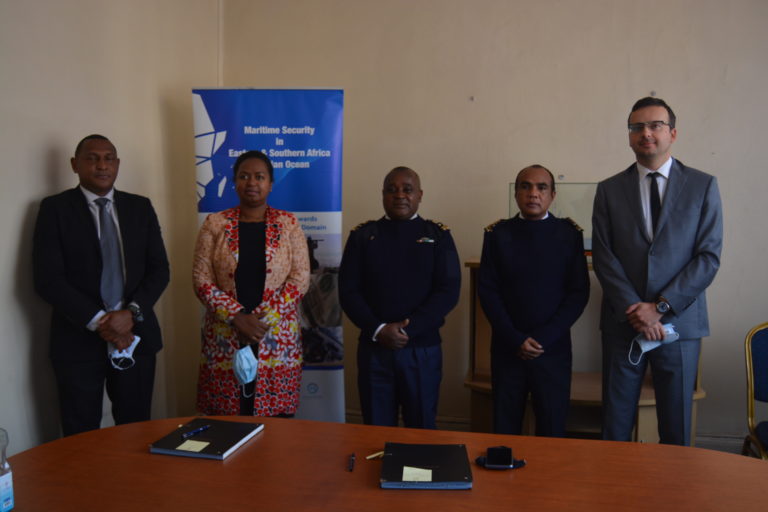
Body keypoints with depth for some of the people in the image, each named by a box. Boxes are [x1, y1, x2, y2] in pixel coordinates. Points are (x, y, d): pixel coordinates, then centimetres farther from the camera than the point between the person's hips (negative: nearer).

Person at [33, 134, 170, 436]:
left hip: (135, 335, 3)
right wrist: (98, 322, -15)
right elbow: (47, 279, -8)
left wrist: (131, 313, -11)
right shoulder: (55, 208, 0)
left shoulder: (140, 207, 9)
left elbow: (159, 269, 4)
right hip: (79, 339, -2)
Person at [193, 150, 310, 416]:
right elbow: (201, 280, 0)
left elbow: (300, 278, -3)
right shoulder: (215, 224, 4)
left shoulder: (288, 223, 3)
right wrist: (237, 317, -13)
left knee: (277, 415, 3)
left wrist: (262, 319, -12)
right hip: (225, 339, 1)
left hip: (277, 338, 0)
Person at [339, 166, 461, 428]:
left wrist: (407, 329, -14)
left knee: (421, 429, 10)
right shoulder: (362, 235, 6)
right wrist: (378, 329, -14)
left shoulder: (438, 235, 4)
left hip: (423, 350, -1)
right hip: (373, 348, 1)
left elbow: (448, 291, -5)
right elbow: (348, 291, 1)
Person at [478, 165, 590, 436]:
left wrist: (544, 338, -11)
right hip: (507, 348, 0)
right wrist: (515, 339, -10)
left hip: (554, 348, 0)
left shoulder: (570, 233, 2)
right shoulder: (497, 233, 3)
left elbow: (579, 292, -2)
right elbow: (487, 290, -1)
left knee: (552, 429, 5)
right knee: (504, 427, 7)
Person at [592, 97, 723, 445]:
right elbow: (603, 256, -1)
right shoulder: (609, 190, 6)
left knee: (676, 426, 9)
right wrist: (634, 310, -11)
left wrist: (660, 307, -12)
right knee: (616, 424, 7)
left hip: (679, 321, 0)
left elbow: (709, 256, -3)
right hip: (622, 322, 1)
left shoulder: (703, 186, 4)